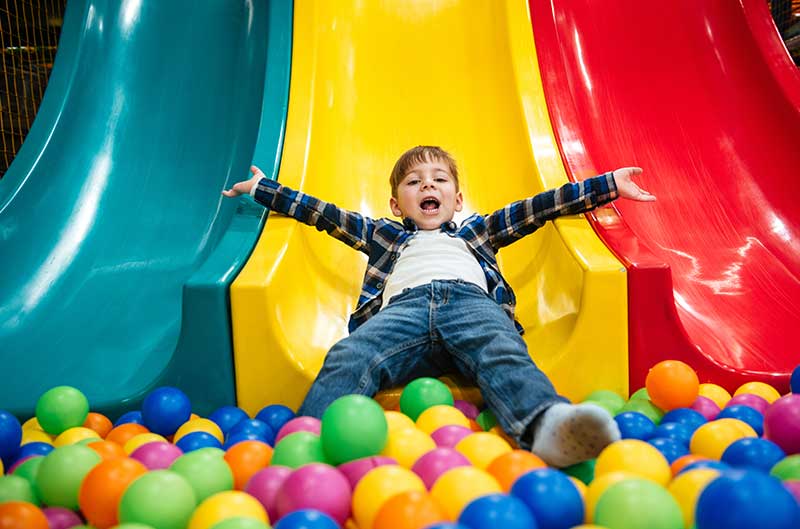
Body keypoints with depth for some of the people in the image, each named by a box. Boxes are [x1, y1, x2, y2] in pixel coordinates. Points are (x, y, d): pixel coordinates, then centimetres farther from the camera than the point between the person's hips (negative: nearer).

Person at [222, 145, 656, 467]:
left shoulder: (475, 232, 41)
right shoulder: (385, 236, 41)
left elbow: (535, 209, 36)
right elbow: (324, 214, 39)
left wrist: (609, 185, 32)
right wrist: (262, 190, 38)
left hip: (471, 302, 0)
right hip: (404, 306, 1)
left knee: (503, 355, -35)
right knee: (348, 357, -31)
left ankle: (544, 426, -64)